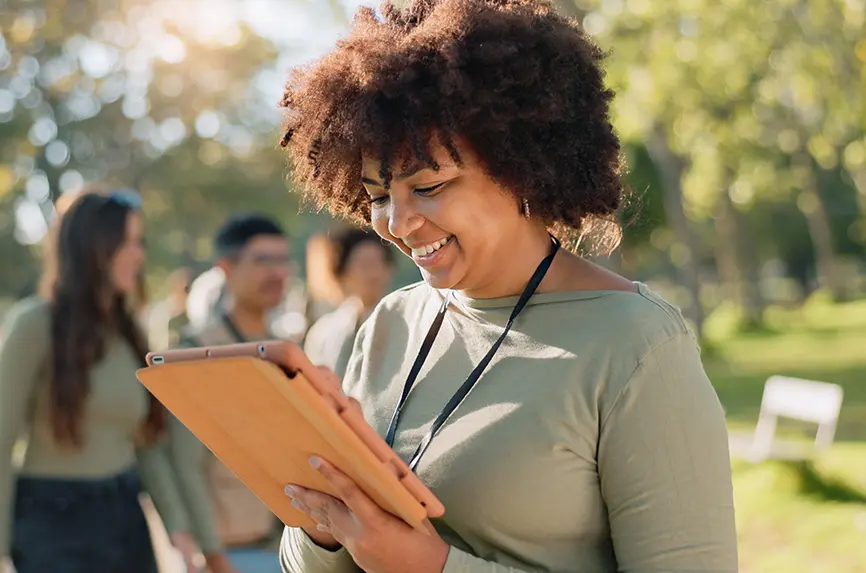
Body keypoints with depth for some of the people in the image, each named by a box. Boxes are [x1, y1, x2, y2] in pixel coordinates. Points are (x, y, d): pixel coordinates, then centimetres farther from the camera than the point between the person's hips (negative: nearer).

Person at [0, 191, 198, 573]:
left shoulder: (127, 334, 11)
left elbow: (146, 443, 12)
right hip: (53, 522, -6)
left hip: (125, 519, 7)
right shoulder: (36, 323, -8)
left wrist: (176, 524, 1)